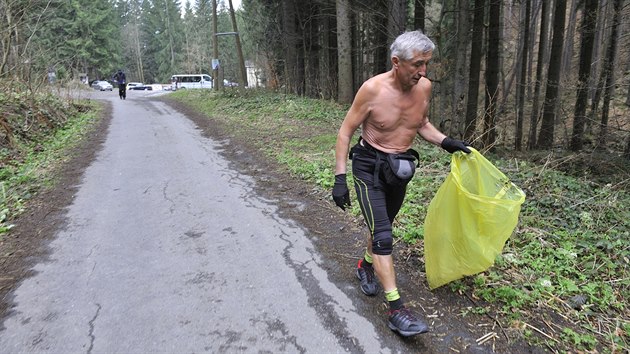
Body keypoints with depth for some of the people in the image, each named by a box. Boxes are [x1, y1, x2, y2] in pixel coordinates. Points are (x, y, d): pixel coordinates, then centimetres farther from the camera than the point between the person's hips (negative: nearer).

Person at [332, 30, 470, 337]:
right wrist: (339, 178, -17)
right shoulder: (373, 89, -19)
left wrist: (445, 142, -3)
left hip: (400, 169, 5)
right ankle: (396, 309, -5)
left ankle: (366, 266, 48)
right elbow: (345, 132, -12)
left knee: (383, 225, 20)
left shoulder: (424, 87, -4)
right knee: (382, 235, -11)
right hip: (369, 167, -5)